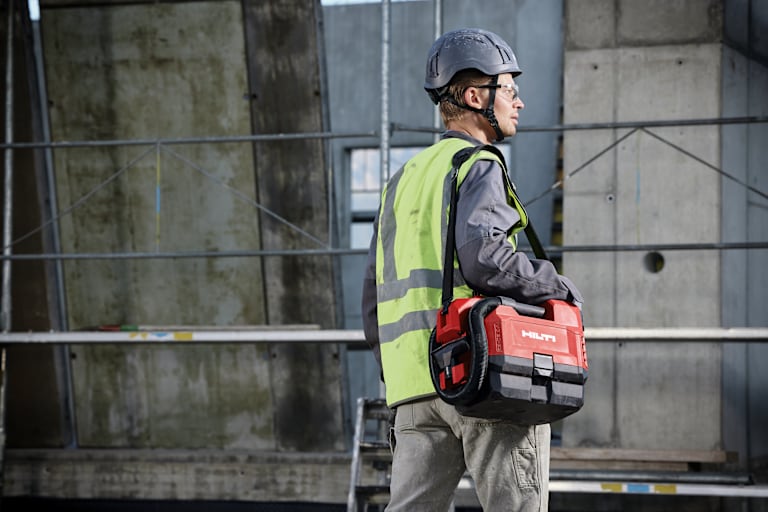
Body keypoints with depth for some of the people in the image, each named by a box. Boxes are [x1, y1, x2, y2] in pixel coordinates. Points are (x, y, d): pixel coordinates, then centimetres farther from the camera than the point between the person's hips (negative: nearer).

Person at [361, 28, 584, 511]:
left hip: (414, 382, 7)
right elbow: (482, 257, -23)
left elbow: (376, 296, 21)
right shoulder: (479, 167, -4)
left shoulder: (403, 180, 21)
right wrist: (559, 286, -8)